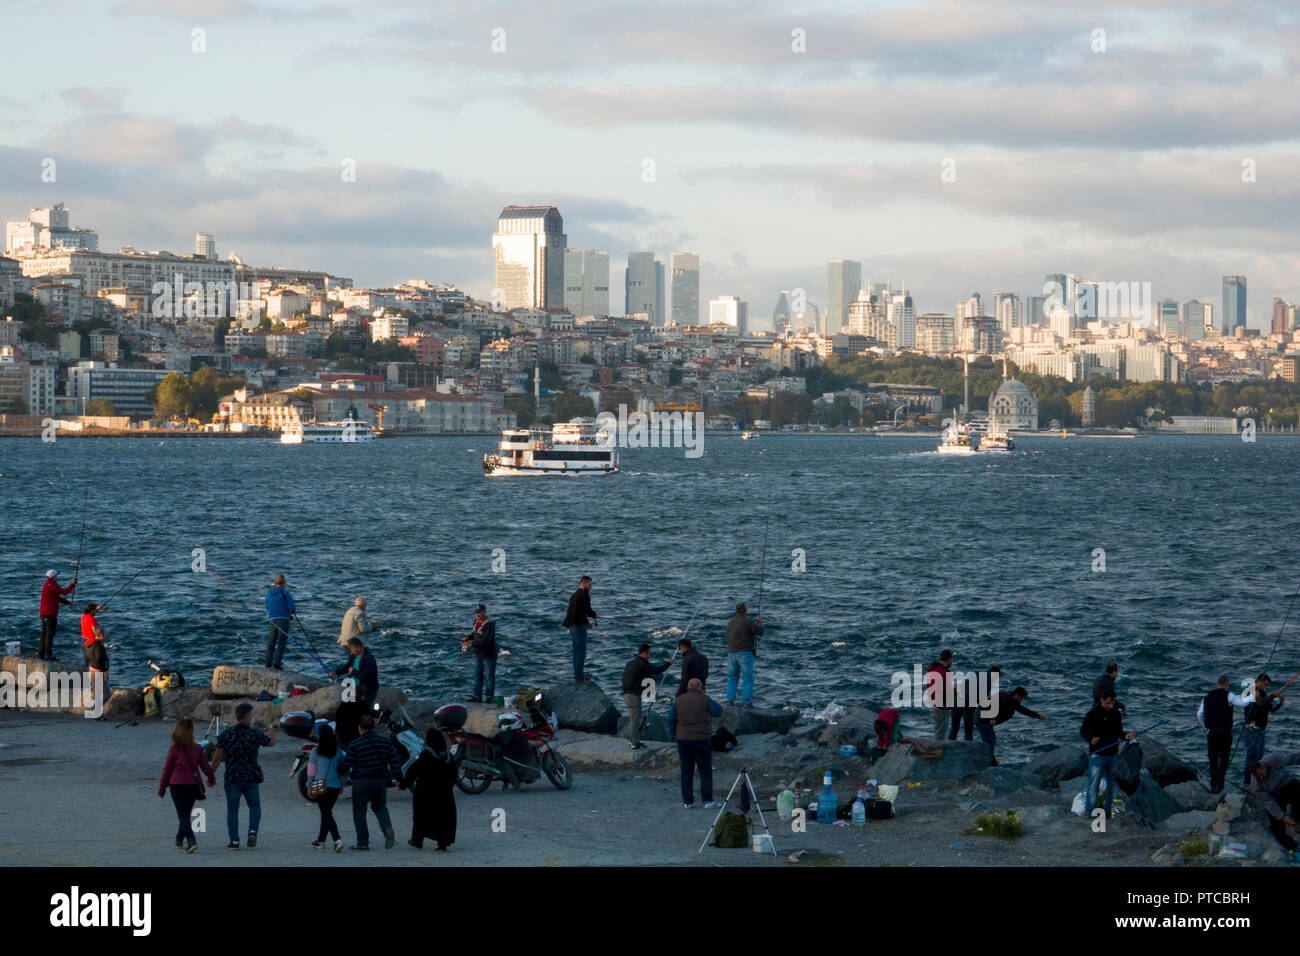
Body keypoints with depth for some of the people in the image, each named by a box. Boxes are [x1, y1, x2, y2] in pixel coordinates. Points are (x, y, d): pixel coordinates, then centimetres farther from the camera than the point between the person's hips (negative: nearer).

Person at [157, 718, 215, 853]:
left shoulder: (173, 750, -9)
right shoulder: (197, 749, -1)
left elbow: (167, 770, -3)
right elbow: (205, 766, 8)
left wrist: (162, 789, 7)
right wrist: (212, 779, 27)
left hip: (178, 786, -4)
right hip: (194, 785, 4)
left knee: (183, 815, -6)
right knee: (186, 814, 19)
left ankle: (191, 841, -23)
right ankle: (179, 840, 29)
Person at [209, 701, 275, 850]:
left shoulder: (225, 734, -5)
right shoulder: (255, 734, -6)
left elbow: (217, 757, -5)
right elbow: (271, 742, 13)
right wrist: (271, 729, 35)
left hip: (232, 778, 0)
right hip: (251, 777, 0)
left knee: (232, 810, 7)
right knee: (254, 806, 17)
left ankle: (234, 841, 4)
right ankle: (252, 831, -5)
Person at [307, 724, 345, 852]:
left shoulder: (316, 752, -5)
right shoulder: (339, 752, 4)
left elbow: (311, 770, -1)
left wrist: (309, 786, 7)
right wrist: (341, 786, 18)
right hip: (335, 786, 4)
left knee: (326, 814, -5)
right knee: (326, 813, 18)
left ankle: (337, 840, -22)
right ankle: (320, 840, 27)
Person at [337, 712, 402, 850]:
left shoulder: (355, 744, -10)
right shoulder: (385, 741, 3)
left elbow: (345, 765, -8)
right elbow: (394, 761, 4)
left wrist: (338, 771, 12)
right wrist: (399, 779, 9)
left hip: (361, 782, -4)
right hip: (381, 780, 4)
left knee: (359, 811, 7)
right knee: (380, 807, 19)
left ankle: (363, 842, 7)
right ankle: (388, 829, -9)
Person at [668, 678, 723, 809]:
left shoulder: (678, 701, 3)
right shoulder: (705, 700, -8)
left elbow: (671, 722, 2)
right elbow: (718, 712, 5)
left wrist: (676, 736, 12)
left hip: (683, 741, 4)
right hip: (702, 741, -4)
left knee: (686, 772, 9)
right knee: (706, 772, 3)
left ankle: (688, 802, 8)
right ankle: (708, 801, -1)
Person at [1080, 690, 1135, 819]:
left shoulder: (1116, 714, 5)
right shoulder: (1093, 714, -10)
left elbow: (1118, 733, 13)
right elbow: (1083, 731, -4)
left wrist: (1127, 735, -8)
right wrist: (1091, 738, -25)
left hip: (1113, 754, 5)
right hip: (1097, 755, -5)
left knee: (1111, 784, 11)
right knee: (1094, 785, -7)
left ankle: (1107, 812, 21)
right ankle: (1090, 813, 0)